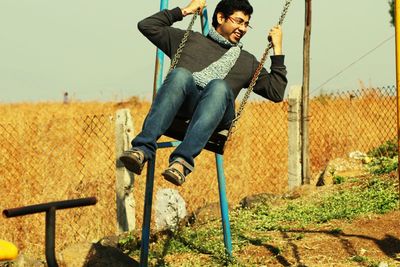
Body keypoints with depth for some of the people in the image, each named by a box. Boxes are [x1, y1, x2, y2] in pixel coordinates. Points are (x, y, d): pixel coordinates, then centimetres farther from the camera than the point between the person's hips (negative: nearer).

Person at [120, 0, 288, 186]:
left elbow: (276, 93, 30)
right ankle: (143, 149, -50)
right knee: (180, 75, -36)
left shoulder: (247, 61, 37)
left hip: (215, 108, 0)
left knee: (219, 86, -37)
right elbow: (147, 25, 31)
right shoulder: (190, 39, 34)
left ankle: (182, 160, -54)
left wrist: (277, 49, 28)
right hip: (182, 107, 0)